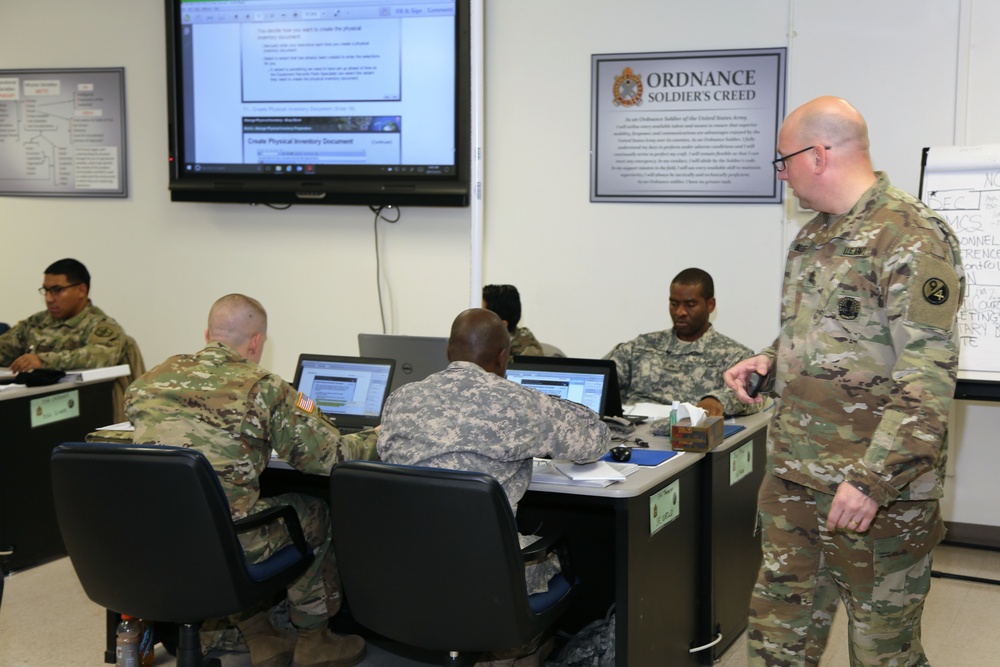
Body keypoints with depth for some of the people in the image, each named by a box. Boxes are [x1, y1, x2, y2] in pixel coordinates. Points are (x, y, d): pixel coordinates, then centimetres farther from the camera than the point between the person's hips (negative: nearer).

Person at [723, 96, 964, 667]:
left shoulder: (911, 238, -16)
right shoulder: (814, 238, 13)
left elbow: (928, 377, -22)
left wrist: (873, 480, -26)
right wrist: (770, 361, 7)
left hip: (879, 491, -8)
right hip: (794, 474, 8)